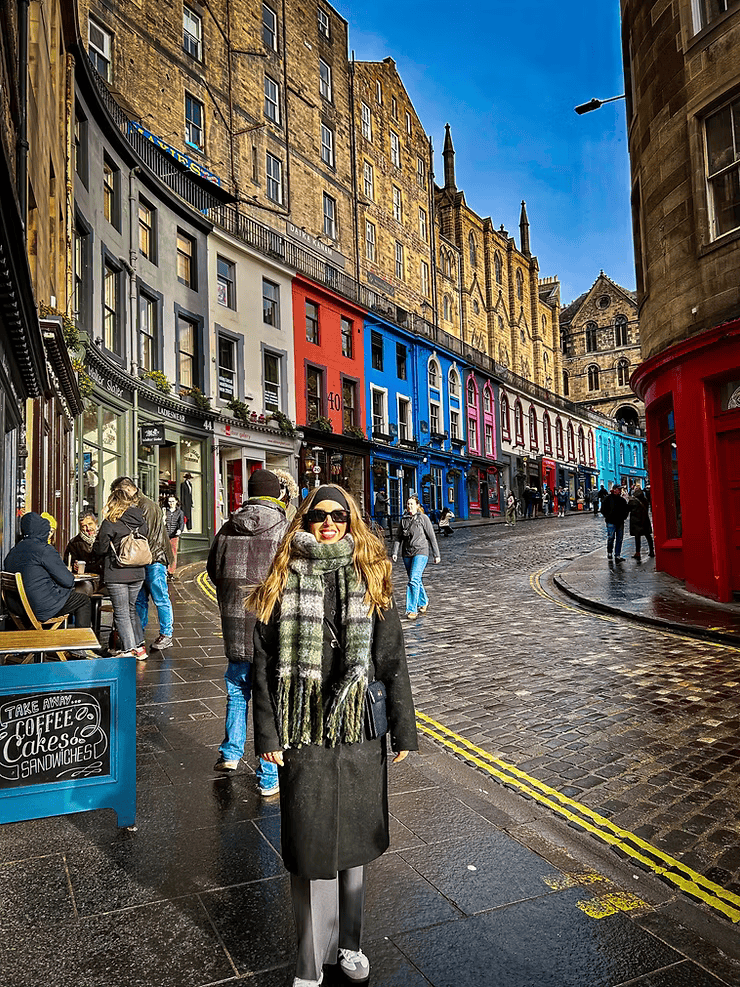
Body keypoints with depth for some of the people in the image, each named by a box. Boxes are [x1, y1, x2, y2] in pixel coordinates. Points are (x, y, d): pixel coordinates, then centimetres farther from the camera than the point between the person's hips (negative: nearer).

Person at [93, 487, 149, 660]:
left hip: (117, 575, -5)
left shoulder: (110, 523, -12)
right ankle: (140, 647, 20)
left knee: (121, 613, 4)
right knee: (131, 610, 19)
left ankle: (129, 650, 5)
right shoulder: (141, 521, 2)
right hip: (138, 573, 5)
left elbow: (100, 549, -5)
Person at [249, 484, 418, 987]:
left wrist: (403, 730, 1)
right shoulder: (285, 582, -1)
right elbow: (265, 662, 0)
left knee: (353, 840, 16)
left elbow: (393, 660, 2)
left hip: (359, 732, 1)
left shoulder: (371, 579, 1)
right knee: (311, 848, 7)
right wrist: (267, 734, -3)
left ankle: (349, 944, 38)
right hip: (303, 734, -1)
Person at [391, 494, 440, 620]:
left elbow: (432, 537, 1)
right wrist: (394, 552, 0)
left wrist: (436, 554, 1)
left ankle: (412, 610, -15)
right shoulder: (403, 519, 10)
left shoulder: (423, 518, -2)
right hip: (407, 554, 5)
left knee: (414, 580, -17)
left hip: (421, 552, -5)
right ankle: (424, 602, 36)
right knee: (416, 580, 14)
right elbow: (398, 537, 12)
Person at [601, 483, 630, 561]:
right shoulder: (608, 498, -2)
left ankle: (617, 556, 10)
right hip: (611, 522, -5)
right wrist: (608, 517, -7)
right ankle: (609, 552, 16)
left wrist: (623, 516, 10)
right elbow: (603, 510, -2)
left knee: (620, 539, 4)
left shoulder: (622, 499, 14)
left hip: (620, 522, 5)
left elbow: (626, 509, 25)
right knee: (611, 537, -7)